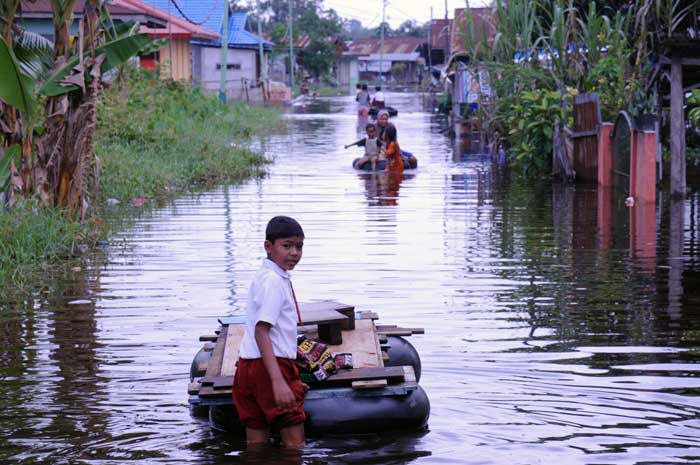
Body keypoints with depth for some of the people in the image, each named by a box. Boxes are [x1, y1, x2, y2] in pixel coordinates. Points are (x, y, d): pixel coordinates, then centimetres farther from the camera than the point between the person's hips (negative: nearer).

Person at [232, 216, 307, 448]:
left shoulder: (265, 277, 18)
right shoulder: (273, 281, -13)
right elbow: (261, 331, -22)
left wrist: (290, 377, 33)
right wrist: (278, 381, -30)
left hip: (248, 366, 10)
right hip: (270, 367, -10)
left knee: (256, 444, 10)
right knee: (295, 444, -6)